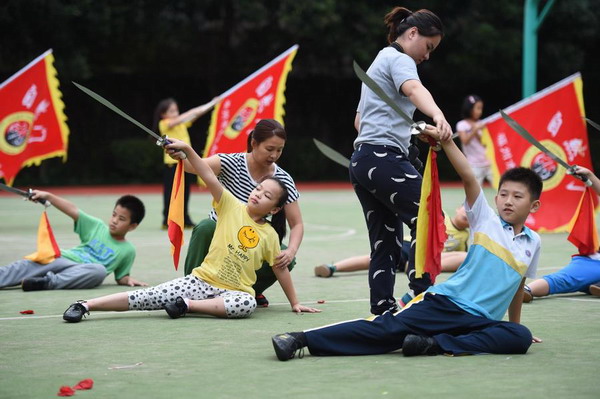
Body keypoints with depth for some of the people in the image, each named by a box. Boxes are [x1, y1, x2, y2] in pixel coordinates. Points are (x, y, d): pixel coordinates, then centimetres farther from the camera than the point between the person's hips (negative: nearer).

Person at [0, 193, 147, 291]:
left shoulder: (128, 250, 13)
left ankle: (46, 282, -44)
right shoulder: (97, 226, 16)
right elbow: (73, 210, 9)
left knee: (99, 270, -38)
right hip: (60, 259, 3)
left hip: (79, 275, -3)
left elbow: (121, 277, 20)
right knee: (23, 266, -22)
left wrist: (128, 280, -4)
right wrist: (47, 196, -1)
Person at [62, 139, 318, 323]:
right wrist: (187, 150, -20)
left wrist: (295, 303, 12)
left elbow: (281, 270, 12)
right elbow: (209, 178, -10)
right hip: (201, 280, 0)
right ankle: (85, 305, -14)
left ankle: (187, 305, -27)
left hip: (234, 291, 1)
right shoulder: (232, 207, 1)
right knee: (143, 298, -16)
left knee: (247, 304, -37)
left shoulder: (269, 235, 4)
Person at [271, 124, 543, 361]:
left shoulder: (533, 243, 16)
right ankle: (301, 340, -33)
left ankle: (437, 345, -36)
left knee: (520, 338, -29)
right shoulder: (486, 221, 9)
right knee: (390, 327, -24)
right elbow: (468, 178, -4)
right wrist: (446, 142, -14)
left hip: (479, 320, 3)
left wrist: (515, 325, 32)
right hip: (445, 301, -3)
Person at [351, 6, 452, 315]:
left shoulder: (379, 61, 27)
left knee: (386, 243, 6)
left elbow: (359, 121, 33)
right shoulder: (399, 59, -4)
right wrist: (437, 115, -46)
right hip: (385, 158, -10)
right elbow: (414, 89, -28)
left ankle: (382, 312, 2)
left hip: (361, 160, 10)